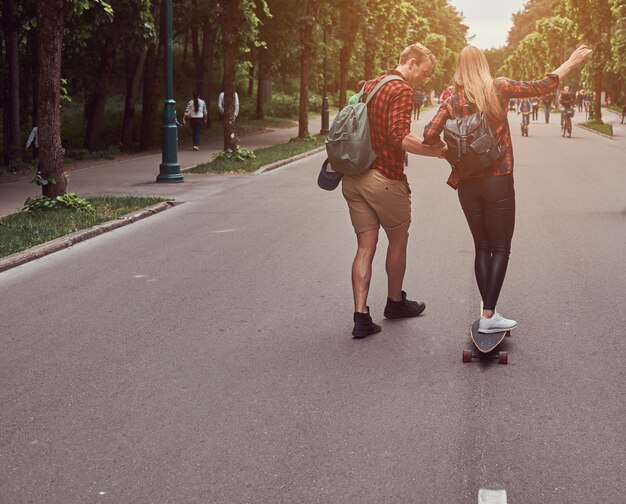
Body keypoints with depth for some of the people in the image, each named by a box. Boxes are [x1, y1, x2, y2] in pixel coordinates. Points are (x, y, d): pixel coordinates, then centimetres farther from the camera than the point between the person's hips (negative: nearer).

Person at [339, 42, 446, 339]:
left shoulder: (369, 86, 16)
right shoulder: (402, 90, -11)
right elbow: (400, 137, -23)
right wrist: (438, 151, -20)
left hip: (353, 178, 7)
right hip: (385, 179, -7)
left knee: (365, 246, 5)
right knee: (398, 241, 14)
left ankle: (361, 315, -3)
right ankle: (395, 302, 30)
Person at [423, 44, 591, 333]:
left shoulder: (452, 102, 1)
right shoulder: (499, 89, -3)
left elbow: (429, 136, -10)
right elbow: (541, 87, 1)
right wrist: (571, 63, 11)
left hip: (467, 183, 3)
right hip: (498, 180, -3)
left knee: (482, 248, 12)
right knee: (500, 249, 1)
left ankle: (487, 308, 9)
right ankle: (489, 315, -7)